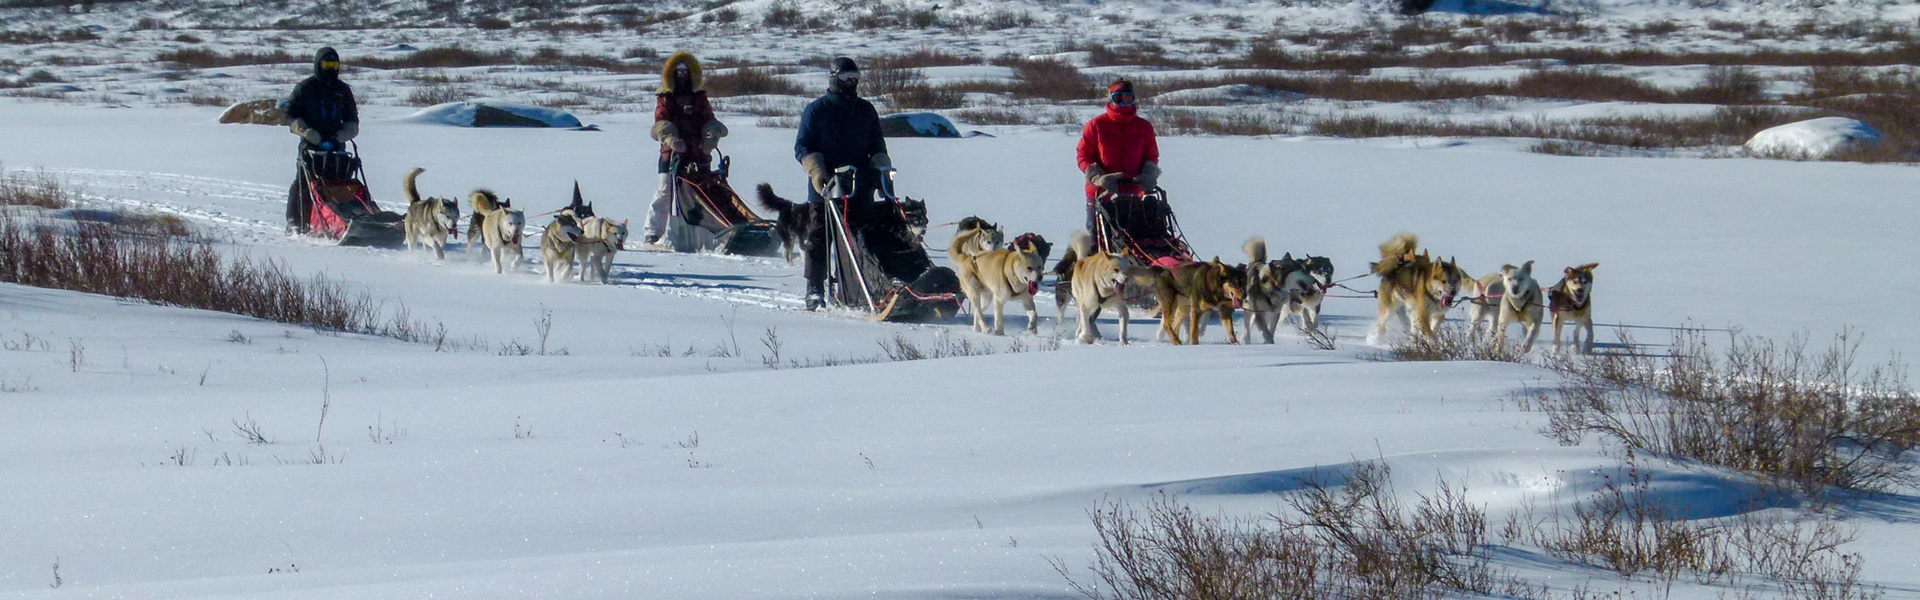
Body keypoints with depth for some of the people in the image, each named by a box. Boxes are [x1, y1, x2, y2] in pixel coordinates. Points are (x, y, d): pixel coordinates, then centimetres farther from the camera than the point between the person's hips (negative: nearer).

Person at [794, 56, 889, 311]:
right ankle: (815, 290, 3)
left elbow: (876, 146, 21)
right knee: (820, 239, -2)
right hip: (825, 188, -3)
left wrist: (882, 168, 4)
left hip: (861, 187, 3)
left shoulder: (866, 110, 15)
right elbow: (804, 147, -2)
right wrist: (817, 172, -16)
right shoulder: (817, 110, 2)